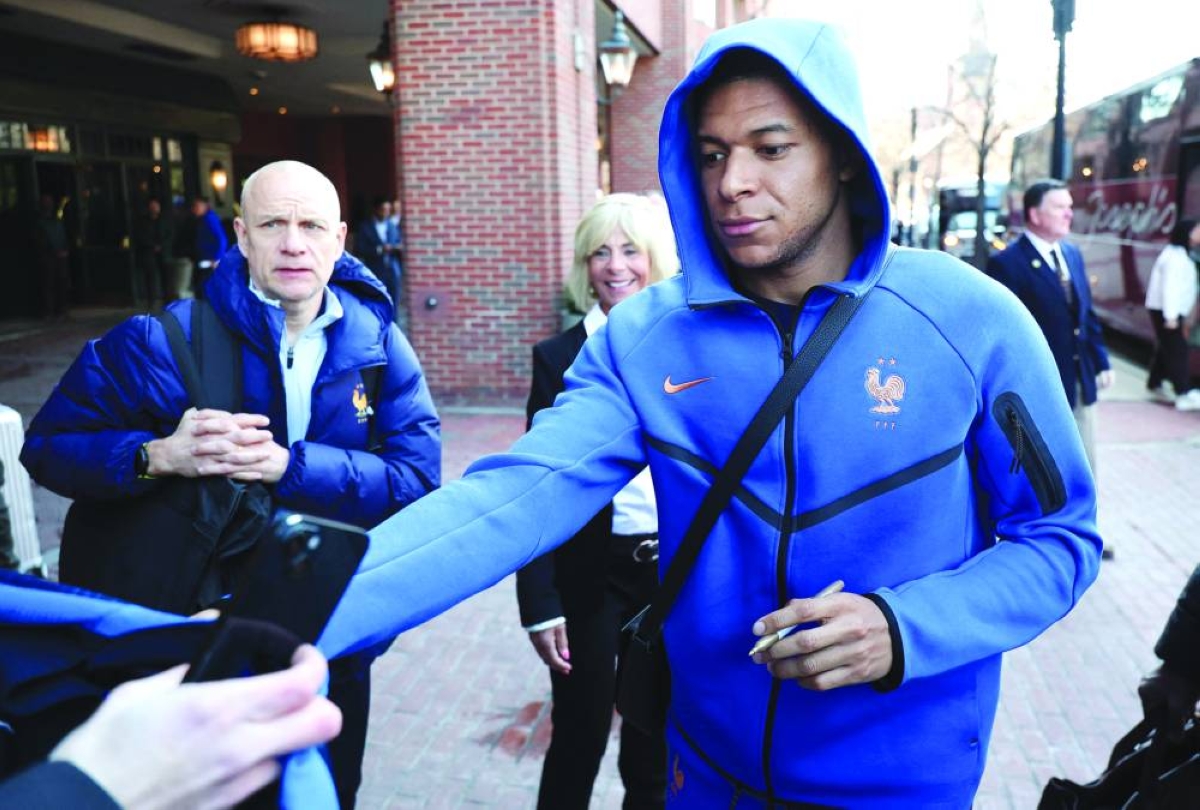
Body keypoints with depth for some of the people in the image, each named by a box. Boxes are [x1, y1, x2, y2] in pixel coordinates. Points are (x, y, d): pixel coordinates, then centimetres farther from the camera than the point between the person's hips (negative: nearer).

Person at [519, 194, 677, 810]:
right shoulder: (559, 357, -4)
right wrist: (540, 603, -8)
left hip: (676, 571, 2)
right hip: (591, 575, -2)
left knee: (656, 747, 16)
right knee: (577, 742, 10)